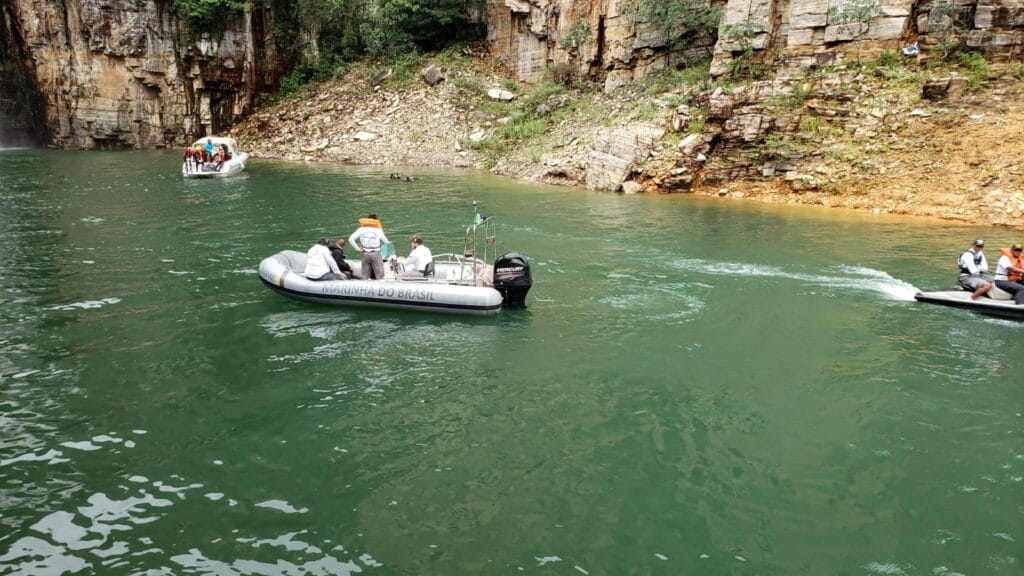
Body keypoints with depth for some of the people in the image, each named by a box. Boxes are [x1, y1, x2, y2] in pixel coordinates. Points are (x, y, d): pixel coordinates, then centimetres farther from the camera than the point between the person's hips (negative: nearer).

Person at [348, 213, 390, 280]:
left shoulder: (361, 229, 6)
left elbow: (350, 239, 1)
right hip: (376, 254, -2)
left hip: (365, 254, 2)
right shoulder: (378, 230, 2)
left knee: (365, 276, 8)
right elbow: (386, 242, 6)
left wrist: (358, 248, 3)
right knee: (379, 277, -2)